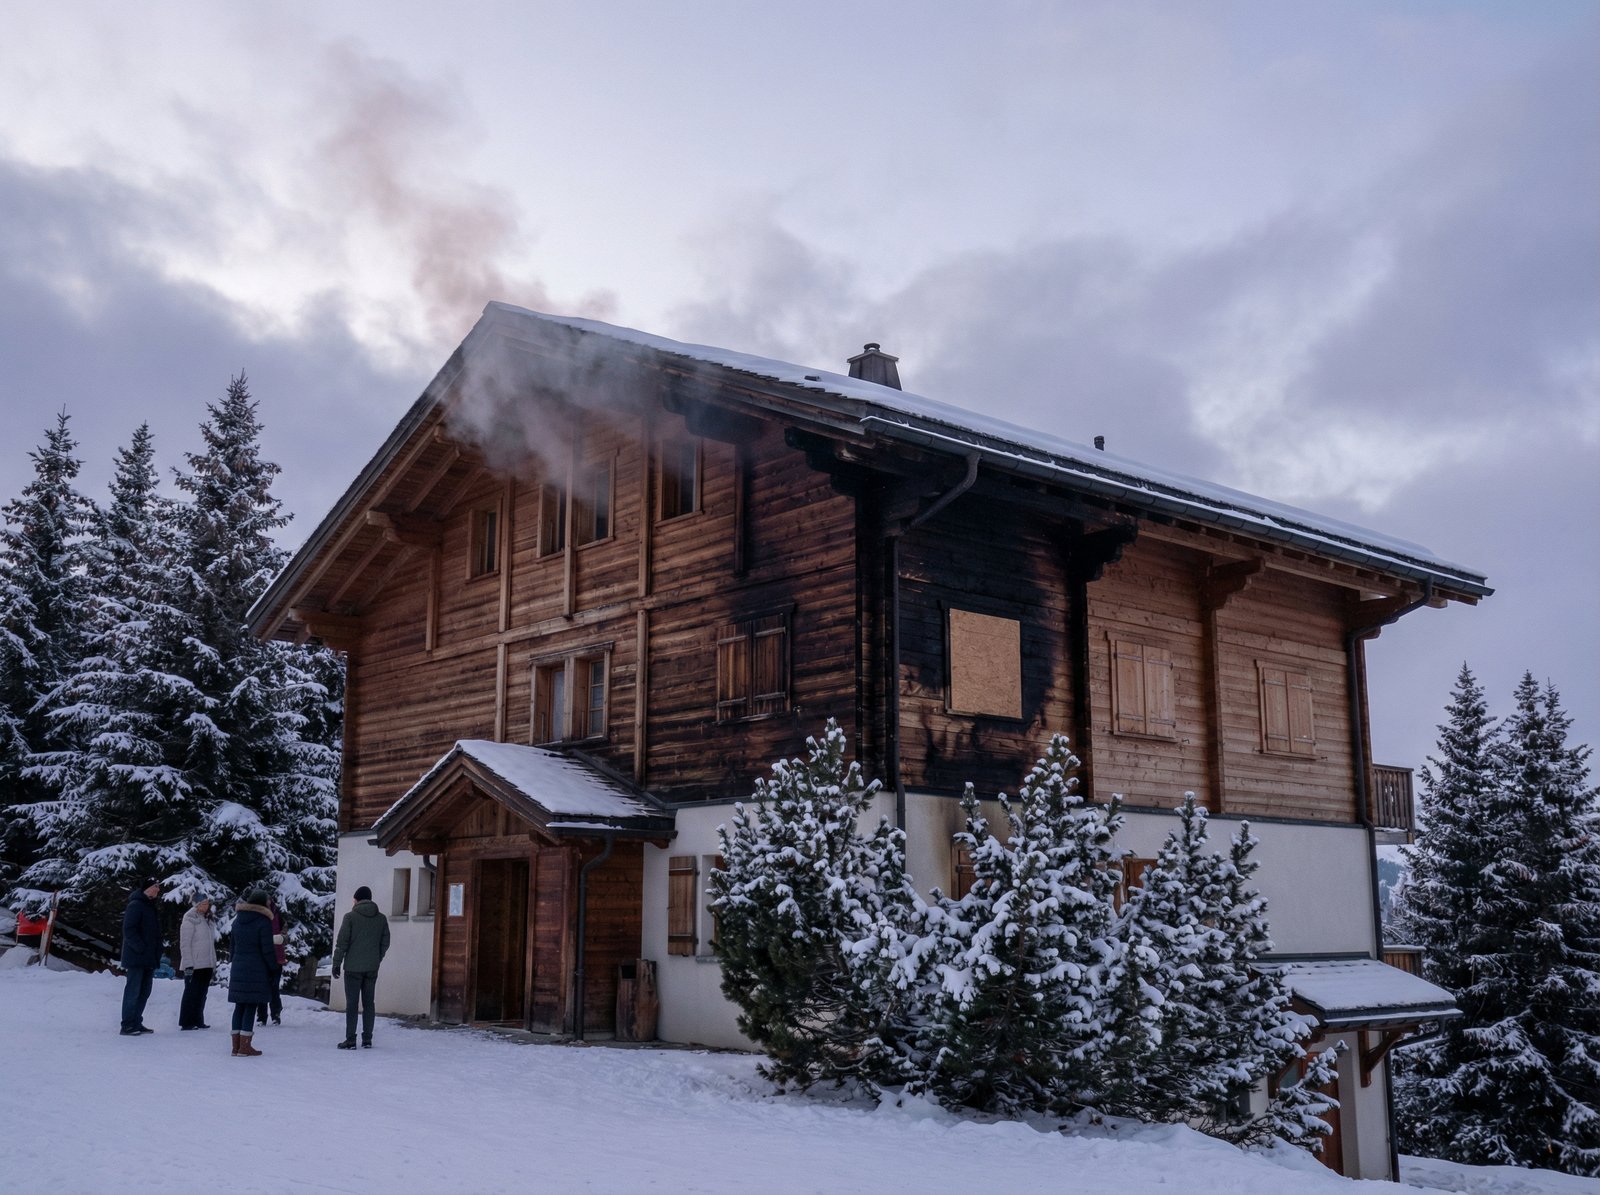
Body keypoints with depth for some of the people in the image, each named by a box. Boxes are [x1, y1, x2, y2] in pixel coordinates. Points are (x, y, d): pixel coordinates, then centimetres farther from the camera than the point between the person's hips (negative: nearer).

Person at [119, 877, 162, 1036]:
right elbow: (128, 930, -19)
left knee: (144, 992, 12)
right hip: (136, 958, -9)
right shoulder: (135, 905, -11)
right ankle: (127, 1025, -2)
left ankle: (136, 1023, 20)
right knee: (133, 991, -6)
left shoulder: (151, 906, 17)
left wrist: (157, 954, 14)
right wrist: (141, 948, -21)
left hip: (149, 959, 9)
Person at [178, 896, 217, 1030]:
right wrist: (188, 965, -18)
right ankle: (186, 1023, 0)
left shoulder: (208, 921, 16)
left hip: (207, 965, 8)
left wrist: (214, 964, 17)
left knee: (201, 995, 11)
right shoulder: (190, 921, -8)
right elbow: (184, 944, -13)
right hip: (195, 966, -7)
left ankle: (198, 1021, 17)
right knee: (191, 994, -4)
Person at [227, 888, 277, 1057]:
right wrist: (274, 968, -3)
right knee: (251, 1007, -3)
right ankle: (244, 1047, -4)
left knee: (239, 1006, 10)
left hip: (237, 969, 6)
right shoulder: (264, 922, -10)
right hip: (257, 971, -6)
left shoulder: (237, 921, 11)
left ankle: (236, 1046, 12)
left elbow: (233, 946, 15)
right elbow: (267, 950, -12)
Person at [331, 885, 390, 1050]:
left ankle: (350, 1040, 0)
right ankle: (367, 1039, 10)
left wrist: (336, 964, -1)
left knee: (352, 1004, 1)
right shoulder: (381, 918, 5)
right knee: (368, 1003, 9)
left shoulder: (350, 917, -7)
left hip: (353, 968, -4)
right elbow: (385, 943, 7)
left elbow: (342, 942, -8)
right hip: (372, 968, 4)